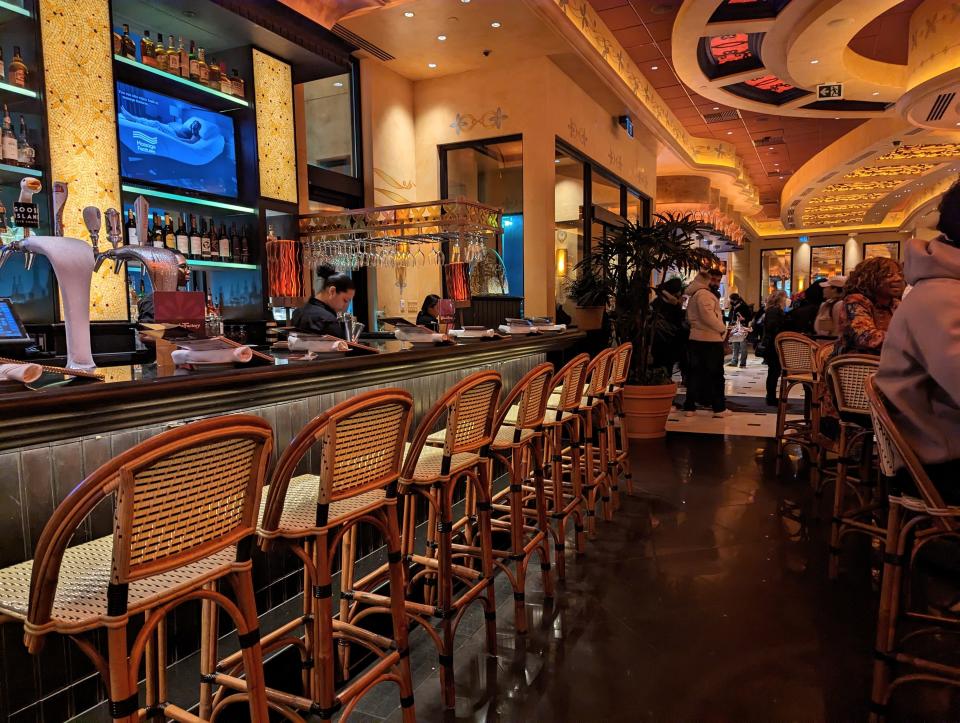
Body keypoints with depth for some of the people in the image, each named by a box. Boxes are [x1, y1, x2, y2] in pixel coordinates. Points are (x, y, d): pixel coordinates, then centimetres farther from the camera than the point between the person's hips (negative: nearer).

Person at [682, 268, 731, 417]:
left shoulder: (696, 294, 20)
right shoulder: (704, 294, -13)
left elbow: (690, 317, 24)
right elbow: (708, 317, -25)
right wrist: (723, 329, -13)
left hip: (697, 338, 9)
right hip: (710, 340, -9)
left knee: (695, 373, 10)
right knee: (715, 374, -1)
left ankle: (690, 406, 11)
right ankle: (719, 408, 5)